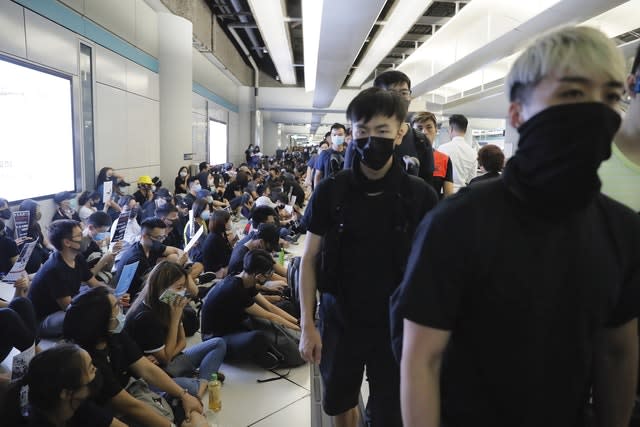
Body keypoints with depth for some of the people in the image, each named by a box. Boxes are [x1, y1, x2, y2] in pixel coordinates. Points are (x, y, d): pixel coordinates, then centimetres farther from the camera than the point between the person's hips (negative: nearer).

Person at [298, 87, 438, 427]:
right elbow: (309, 259, -2)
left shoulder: (420, 196, -10)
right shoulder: (330, 192, -8)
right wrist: (307, 325, -5)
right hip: (339, 320, 2)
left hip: (396, 325, -1)